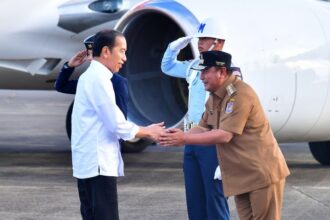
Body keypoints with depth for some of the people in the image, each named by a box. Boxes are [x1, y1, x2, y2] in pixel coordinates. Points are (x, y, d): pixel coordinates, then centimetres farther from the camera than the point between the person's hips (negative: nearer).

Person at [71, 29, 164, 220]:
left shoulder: (91, 77, 18)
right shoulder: (98, 79, -13)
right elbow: (117, 124, -15)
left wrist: (145, 131, 12)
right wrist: (148, 132, 0)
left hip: (89, 163, 10)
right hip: (98, 164, -10)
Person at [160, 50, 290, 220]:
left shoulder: (240, 95, -22)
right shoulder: (214, 97, 9)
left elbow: (225, 135, -26)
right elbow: (204, 128, 11)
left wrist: (184, 139, -23)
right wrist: (180, 134, -9)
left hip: (262, 172, -9)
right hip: (241, 174, 9)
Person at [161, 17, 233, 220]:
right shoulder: (195, 66, 11)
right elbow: (167, 67, 32)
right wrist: (174, 47, 10)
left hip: (213, 143, -8)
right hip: (192, 141, 8)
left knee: (215, 200, -3)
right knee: (194, 201, 13)